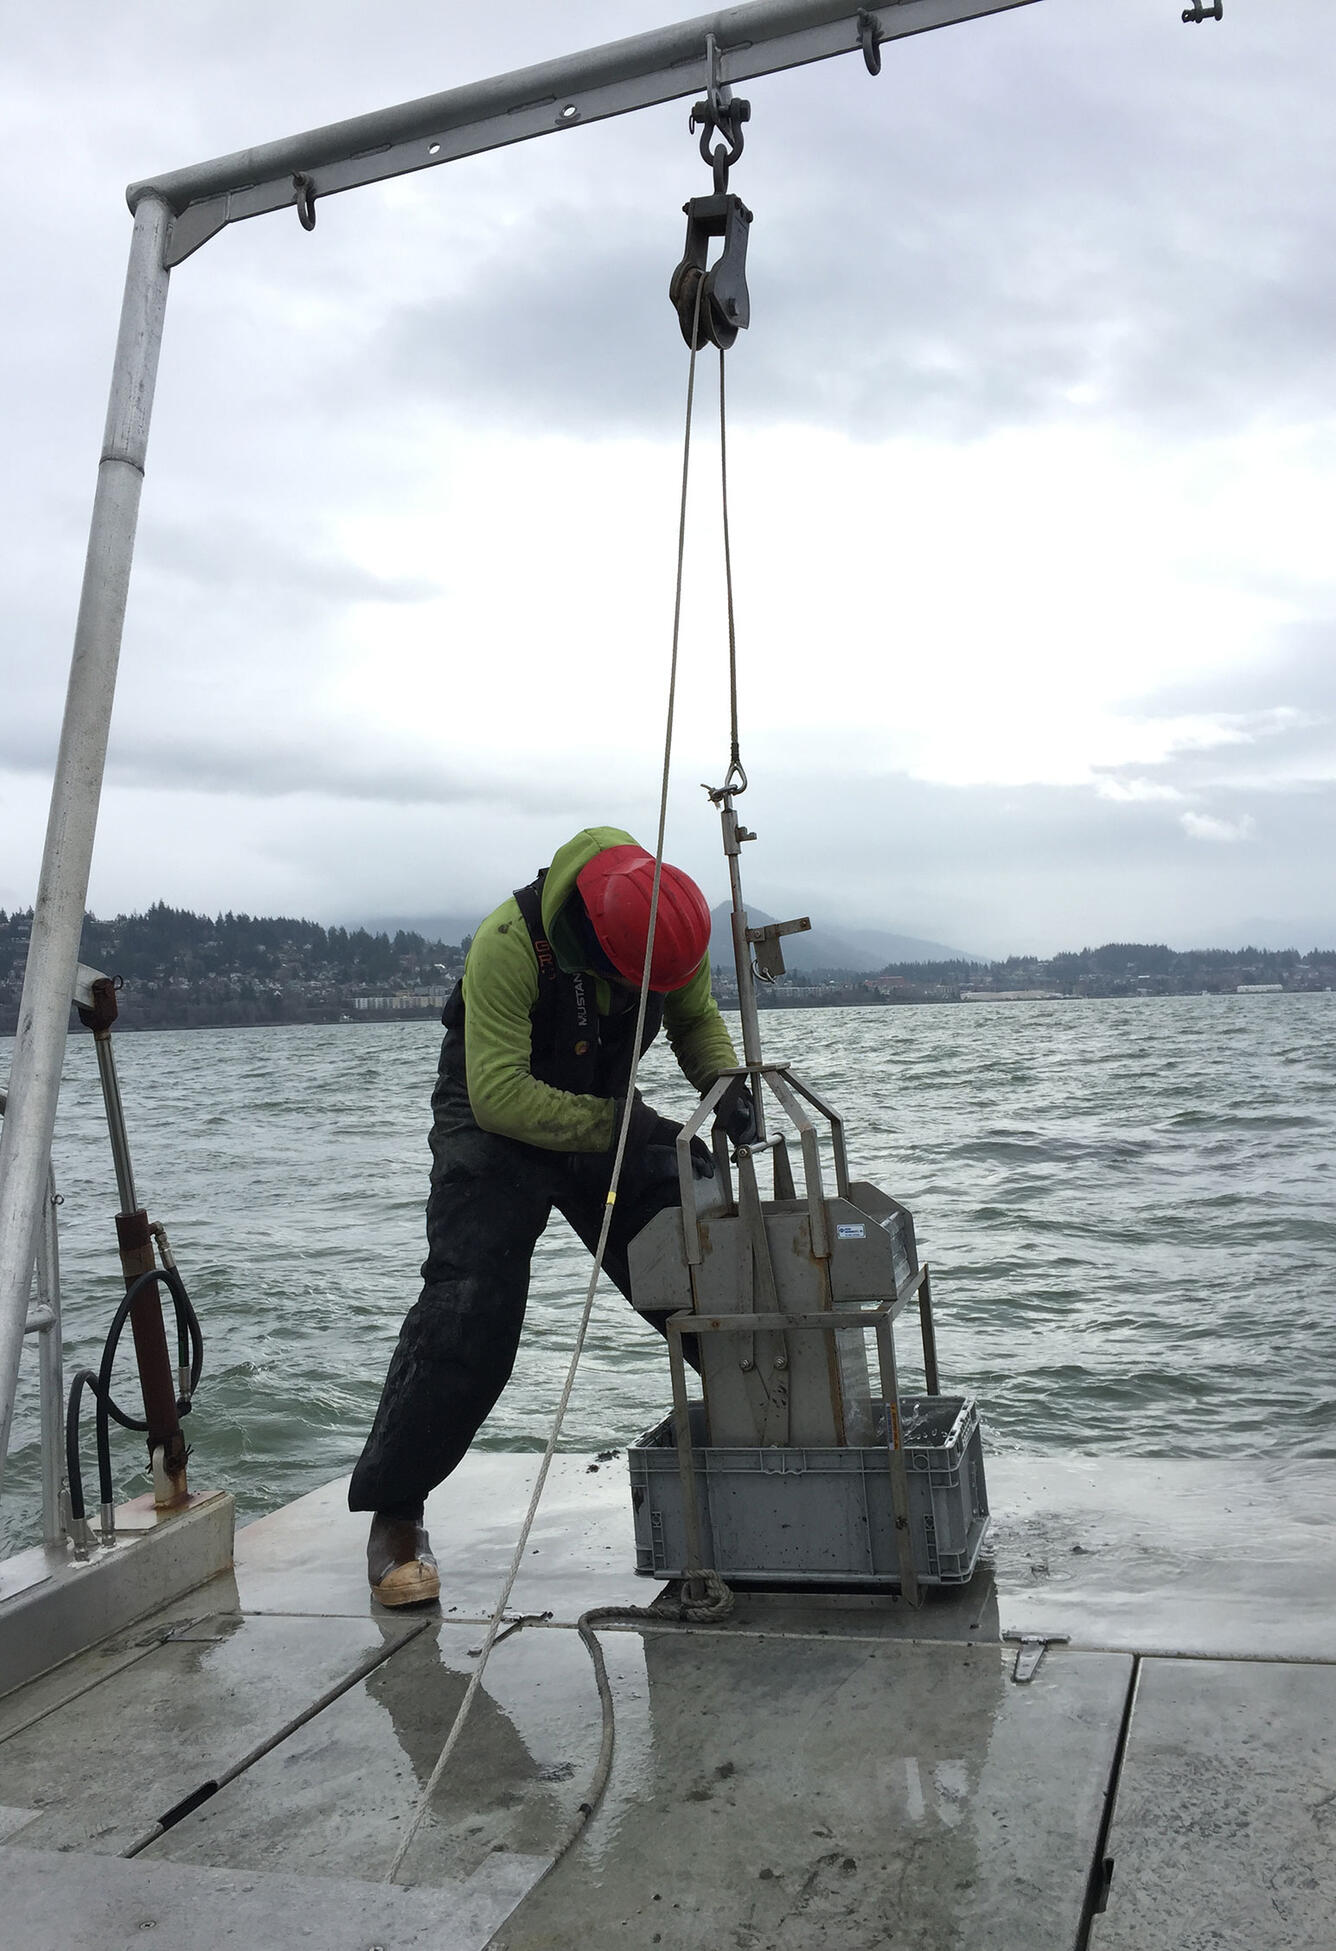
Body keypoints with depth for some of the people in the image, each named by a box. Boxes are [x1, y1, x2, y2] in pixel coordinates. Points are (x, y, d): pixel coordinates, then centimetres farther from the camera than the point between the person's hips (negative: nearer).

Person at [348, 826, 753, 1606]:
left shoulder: (671, 925, -17)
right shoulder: (510, 945, -34)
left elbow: (697, 1016, 3)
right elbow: (499, 1096, -34)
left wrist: (723, 1082, -18)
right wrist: (626, 1130, -36)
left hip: (607, 1108, 5)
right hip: (497, 1117, -5)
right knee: (469, 1305, -16)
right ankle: (395, 1516, -2)